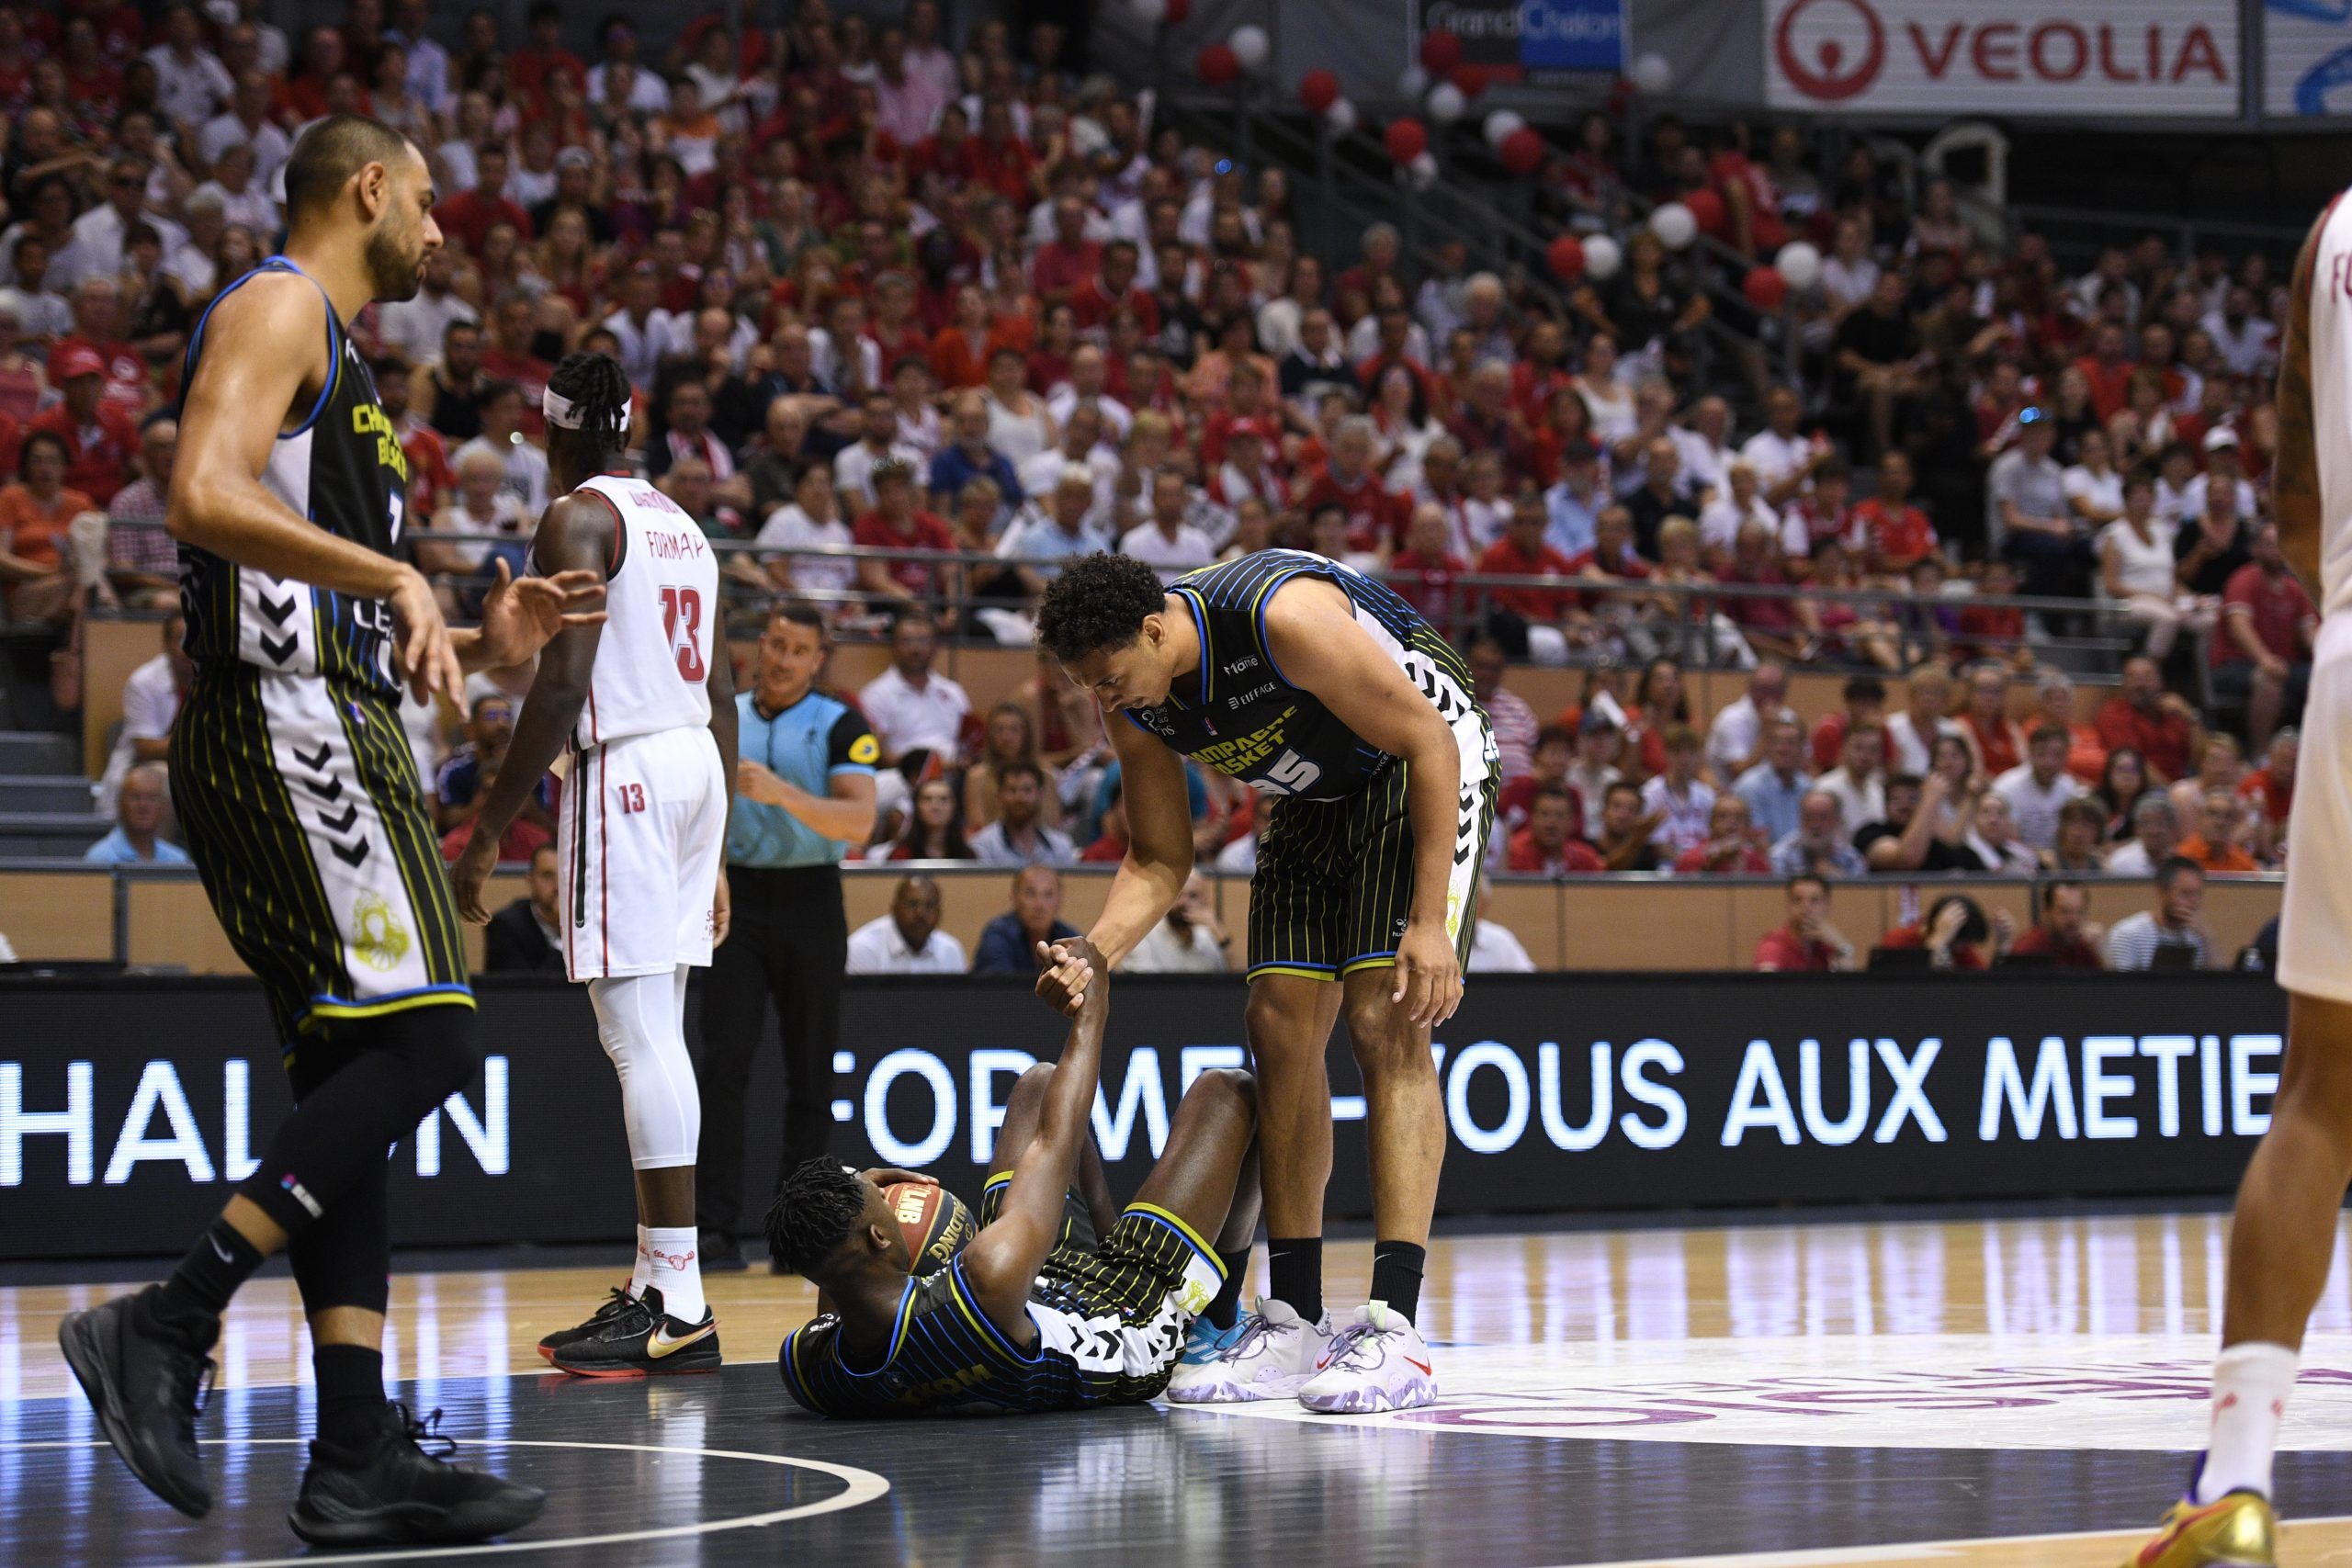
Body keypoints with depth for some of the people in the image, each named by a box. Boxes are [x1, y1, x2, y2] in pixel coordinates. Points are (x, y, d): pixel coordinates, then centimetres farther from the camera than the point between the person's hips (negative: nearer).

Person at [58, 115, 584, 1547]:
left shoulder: (337, 359, 27)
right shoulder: (277, 309, -4)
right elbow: (205, 496, -22)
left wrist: (474, 645, 17)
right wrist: (395, 575, -22)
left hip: (326, 735, 11)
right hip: (281, 731, -11)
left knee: (353, 1083, 6)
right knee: (423, 1039, -17)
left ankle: (361, 1458, 4)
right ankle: (166, 1327, -18)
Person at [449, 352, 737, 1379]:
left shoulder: (578, 519, -7)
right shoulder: (681, 525, 20)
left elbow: (563, 684, -17)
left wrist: (487, 830, -14)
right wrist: (716, 853, 25)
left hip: (622, 771, -9)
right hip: (697, 762, 9)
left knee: (641, 1036, -11)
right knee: (653, 1038, 13)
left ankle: (681, 1312, -14)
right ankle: (653, 1288, 17)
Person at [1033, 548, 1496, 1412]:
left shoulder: (1285, 618, -34)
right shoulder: (1134, 704, -12)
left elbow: (1428, 743, -26)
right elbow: (1158, 862, 0)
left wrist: (1429, 920, -29)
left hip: (1425, 764, -7)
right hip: (1315, 793, 7)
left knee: (1385, 1021, -19)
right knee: (1280, 1026, -3)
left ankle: (1396, 1331, -23)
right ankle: (1294, 1324, 3)